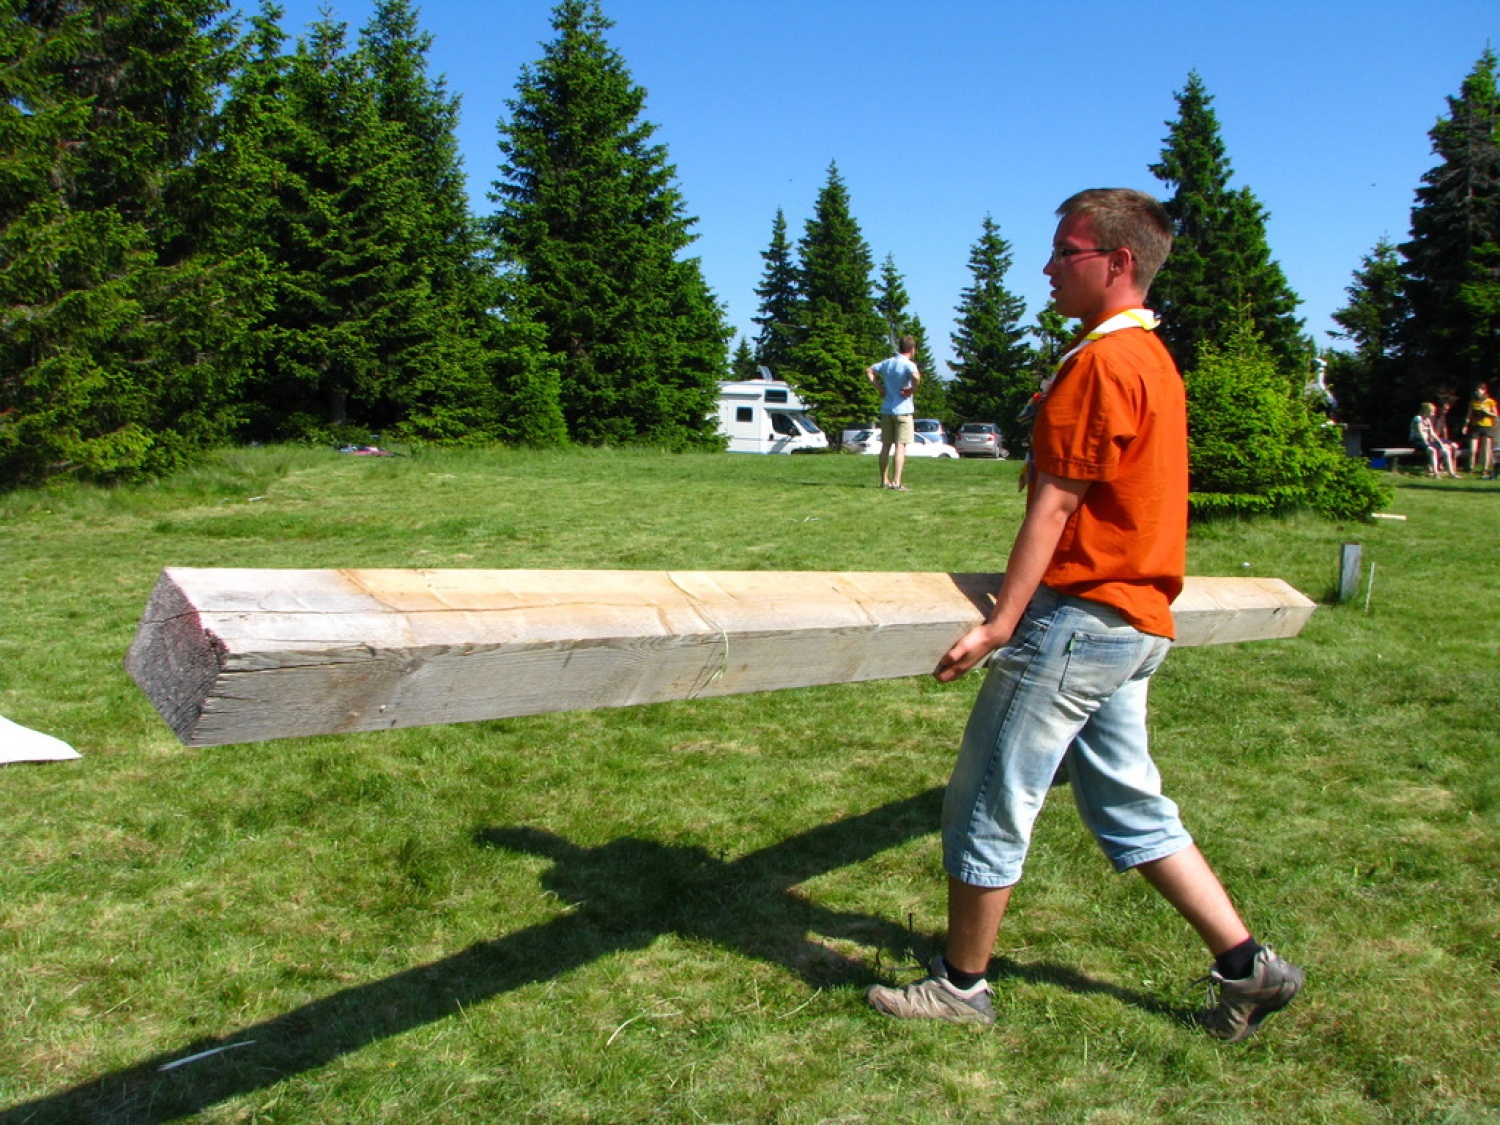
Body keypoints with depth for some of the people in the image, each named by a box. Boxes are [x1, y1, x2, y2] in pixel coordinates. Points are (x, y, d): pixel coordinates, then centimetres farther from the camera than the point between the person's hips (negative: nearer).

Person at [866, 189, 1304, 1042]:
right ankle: (1245, 965, 21)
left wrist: (1001, 621, -19)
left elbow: (1056, 504, -19)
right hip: (1135, 622, 10)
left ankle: (962, 983, 16)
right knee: (1129, 804, 18)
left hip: (1080, 618, -10)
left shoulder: (1105, 360, -14)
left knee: (989, 802, 2)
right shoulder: (1151, 357, 16)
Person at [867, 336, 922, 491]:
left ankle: (885, 480, 18)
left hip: (886, 409, 6)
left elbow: (869, 371, 17)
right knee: (900, 446, -6)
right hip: (902, 409, -6)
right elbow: (916, 376, -31)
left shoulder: (887, 362, 9)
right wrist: (912, 390, -14)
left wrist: (879, 387, 12)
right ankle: (896, 482, -11)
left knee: (886, 446, 12)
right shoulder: (908, 365, -11)